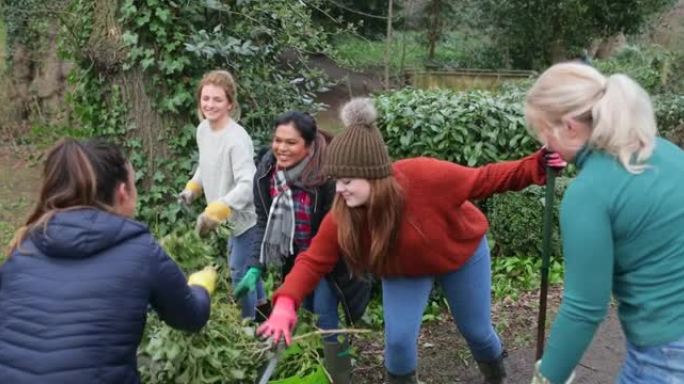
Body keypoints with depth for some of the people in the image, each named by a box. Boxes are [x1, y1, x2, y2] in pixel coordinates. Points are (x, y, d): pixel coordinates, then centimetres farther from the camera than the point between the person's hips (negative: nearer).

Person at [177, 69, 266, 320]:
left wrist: (214, 213, -37)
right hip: (230, 216, 8)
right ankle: (260, 304, 47)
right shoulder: (202, 129, -2)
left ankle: (248, 322, 24)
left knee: (239, 271, 3)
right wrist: (192, 188, 1)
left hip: (245, 215, -8)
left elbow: (248, 185, -35)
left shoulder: (237, 139, -29)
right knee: (242, 265, 25)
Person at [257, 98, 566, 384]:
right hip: (403, 270, 2)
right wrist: (286, 303, -40)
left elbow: (482, 180, -28)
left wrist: (535, 167, -34)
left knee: (477, 331, 14)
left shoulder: (424, 177, -41)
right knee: (398, 338, -8)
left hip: (461, 254, -2)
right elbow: (314, 260, -25)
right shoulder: (342, 215, -30)